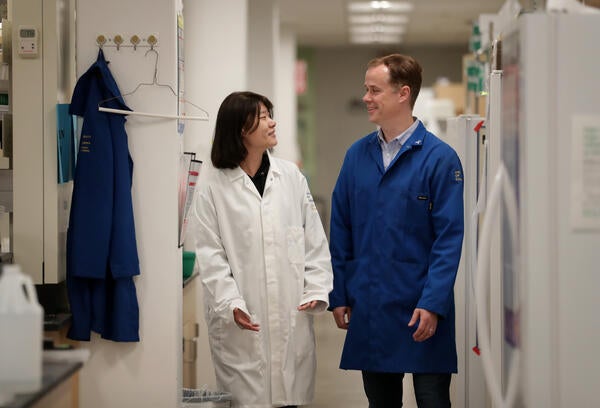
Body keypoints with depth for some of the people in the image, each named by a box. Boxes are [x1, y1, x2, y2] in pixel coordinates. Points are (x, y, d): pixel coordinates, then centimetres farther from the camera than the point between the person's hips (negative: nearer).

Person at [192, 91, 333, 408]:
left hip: (291, 316, 3)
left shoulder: (291, 177, 6)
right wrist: (230, 304, -14)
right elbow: (211, 254, -4)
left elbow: (314, 240, 8)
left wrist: (316, 290, -2)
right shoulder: (214, 188, -1)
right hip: (242, 322, -2)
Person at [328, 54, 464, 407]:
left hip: (421, 310, -4)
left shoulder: (440, 158, -8)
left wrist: (433, 303, -17)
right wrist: (339, 295, 5)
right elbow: (341, 230, 9)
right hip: (369, 308, 4)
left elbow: (449, 238, -11)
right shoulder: (358, 155, 6)